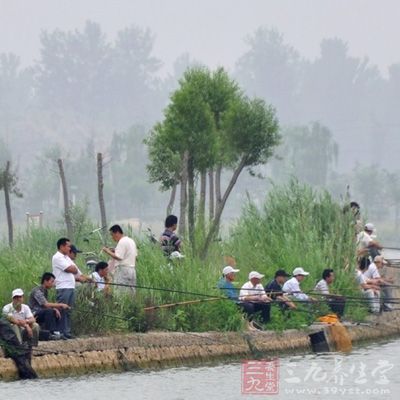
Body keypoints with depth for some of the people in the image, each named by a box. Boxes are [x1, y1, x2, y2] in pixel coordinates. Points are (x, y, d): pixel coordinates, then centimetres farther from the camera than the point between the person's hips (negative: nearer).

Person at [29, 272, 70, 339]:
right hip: (34, 314, -10)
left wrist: (55, 309, -6)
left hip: (41, 313, 10)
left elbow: (47, 304, 15)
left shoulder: (45, 291, 13)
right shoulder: (37, 291, -18)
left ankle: (57, 332, -1)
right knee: (49, 311, -33)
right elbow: (45, 304, -27)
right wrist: (61, 305, -23)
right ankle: (52, 334, -29)